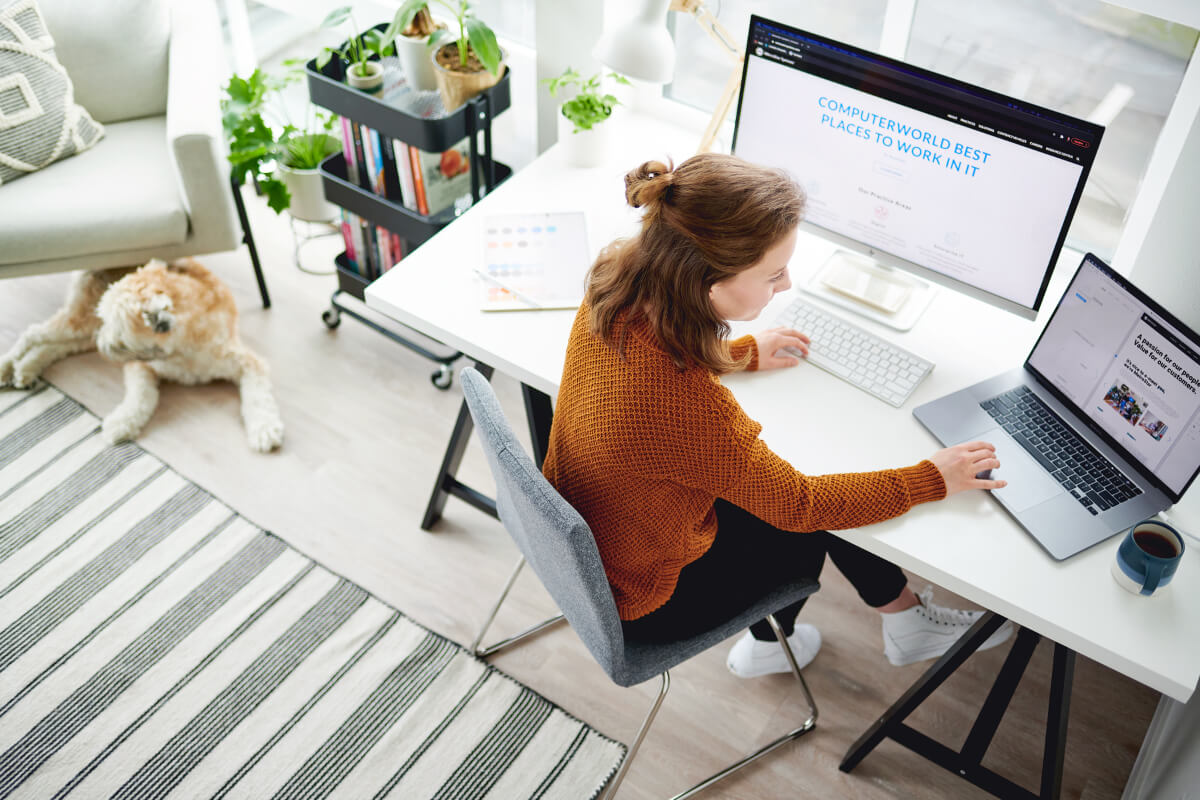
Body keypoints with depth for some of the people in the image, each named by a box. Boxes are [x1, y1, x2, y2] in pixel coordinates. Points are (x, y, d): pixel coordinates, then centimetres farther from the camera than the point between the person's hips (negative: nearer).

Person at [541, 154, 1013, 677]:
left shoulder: (614, 295, -18)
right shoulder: (687, 404, -41)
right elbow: (798, 504, -22)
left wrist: (744, 353, 17)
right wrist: (932, 479, -10)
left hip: (579, 536, 6)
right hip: (638, 603, -6)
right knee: (812, 523, 12)